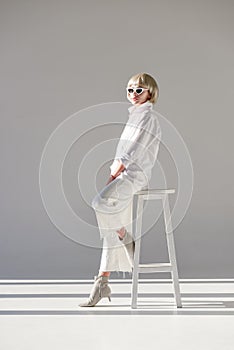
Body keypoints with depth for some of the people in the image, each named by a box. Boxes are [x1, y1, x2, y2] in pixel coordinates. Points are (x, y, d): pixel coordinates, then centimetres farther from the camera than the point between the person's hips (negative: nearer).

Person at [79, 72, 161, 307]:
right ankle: (102, 283, 9)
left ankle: (127, 240, -8)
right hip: (123, 175, 8)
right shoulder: (134, 116, 23)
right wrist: (113, 174, 8)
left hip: (135, 175, -8)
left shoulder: (149, 118, -5)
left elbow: (133, 153, -13)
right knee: (111, 232, 5)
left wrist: (113, 176, -12)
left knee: (101, 201, -31)